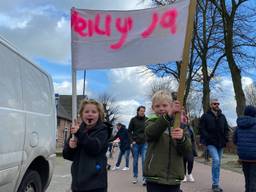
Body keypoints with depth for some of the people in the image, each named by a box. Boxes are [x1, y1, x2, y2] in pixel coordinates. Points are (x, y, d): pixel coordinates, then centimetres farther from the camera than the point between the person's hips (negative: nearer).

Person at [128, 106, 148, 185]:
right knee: (135, 161, 8)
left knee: (144, 160, -6)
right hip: (136, 143, 0)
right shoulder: (133, 120, 0)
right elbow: (129, 131, 4)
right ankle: (135, 176, 21)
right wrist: (132, 140, -5)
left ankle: (145, 178, -2)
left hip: (144, 143, 0)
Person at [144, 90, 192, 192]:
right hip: (154, 177, -2)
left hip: (174, 178, 2)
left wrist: (182, 138, -27)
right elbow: (150, 133, -22)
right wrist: (168, 116, -38)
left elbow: (187, 150, -3)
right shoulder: (152, 122, 3)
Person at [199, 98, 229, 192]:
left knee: (218, 163, 11)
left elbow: (226, 129, 17)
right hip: (211, 143, -5)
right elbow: (202, 129, -7)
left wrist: (226, 139, 3)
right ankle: (215, 184, -11)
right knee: (216, 160, -21)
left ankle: (216, 184, 22)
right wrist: (207, 138, -18)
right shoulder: (205, 116, -3)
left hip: (220, 143, 5)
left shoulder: (222, 116, 11)